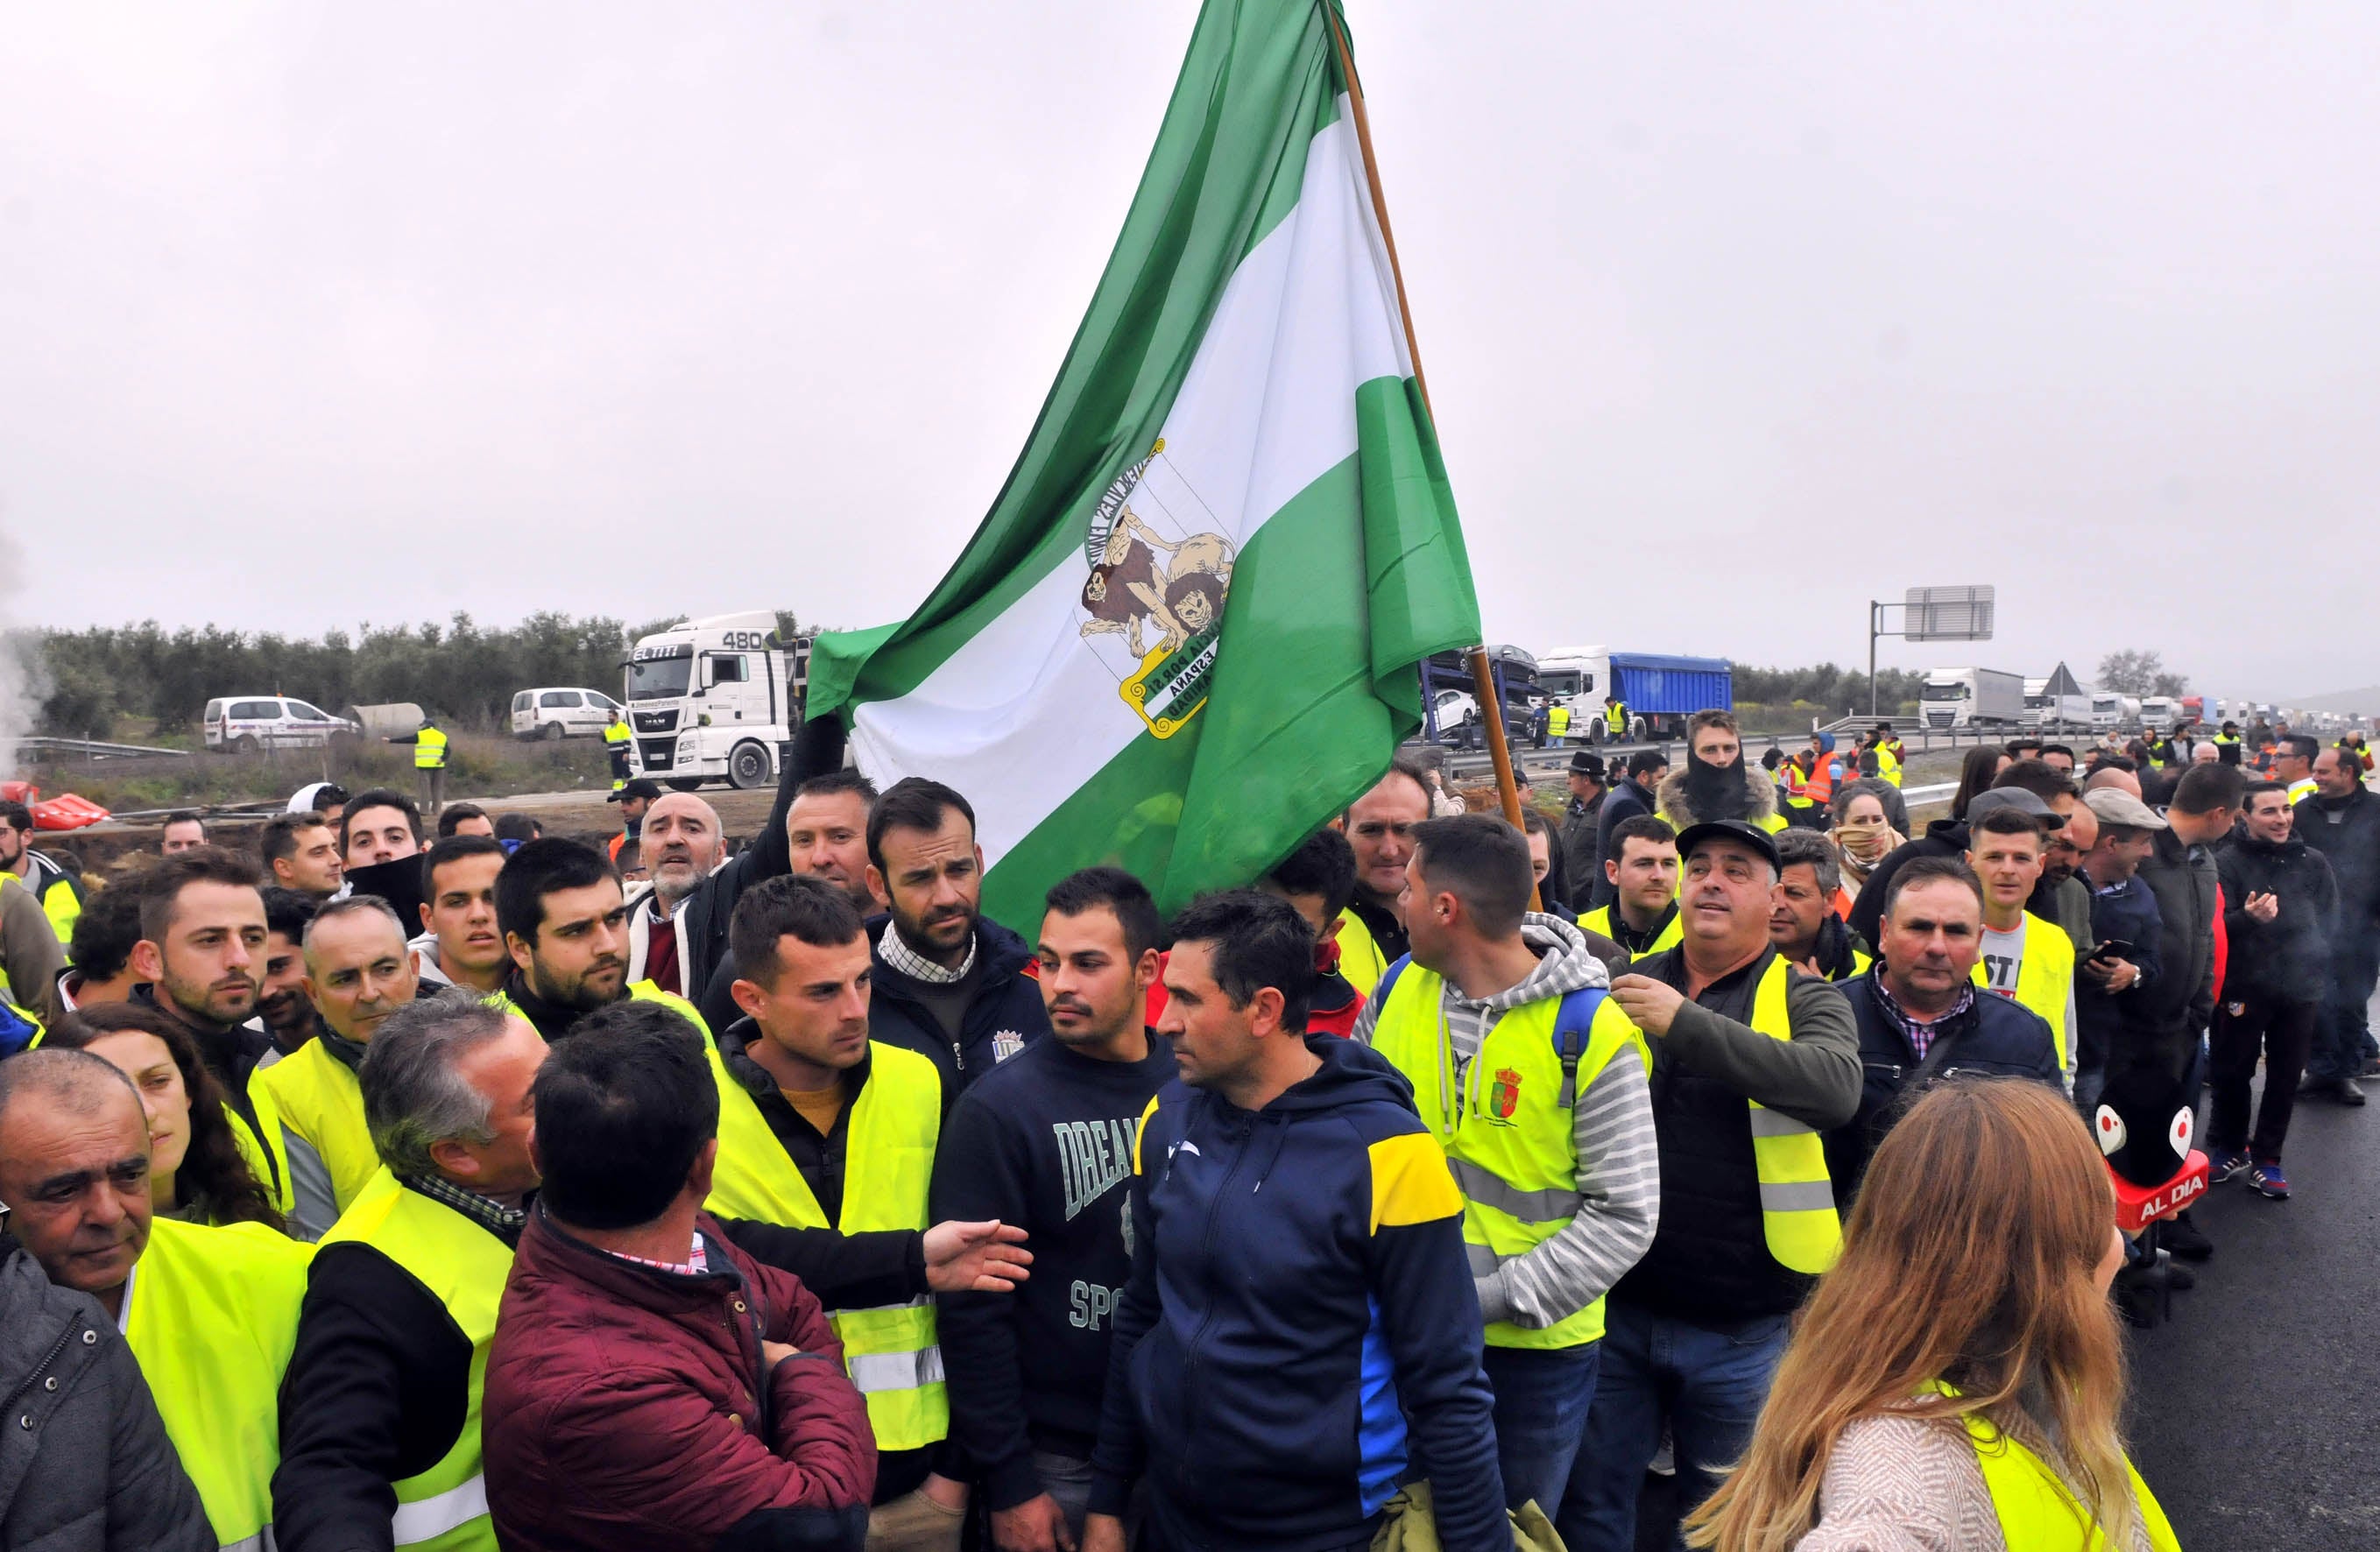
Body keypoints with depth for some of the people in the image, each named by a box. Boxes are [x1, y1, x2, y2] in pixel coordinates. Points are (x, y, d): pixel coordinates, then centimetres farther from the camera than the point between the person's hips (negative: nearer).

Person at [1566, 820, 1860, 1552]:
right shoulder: (1626, 985, 4)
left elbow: (1837, 1086, -24)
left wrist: (1687, 1024, -29)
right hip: (1618, 1309, 2)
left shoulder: (1806, 1000, -3)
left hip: (1743, 1328, -2)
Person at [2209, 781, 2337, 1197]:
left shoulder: (2312, 862, 5)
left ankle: (2266, 1159, 21)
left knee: (2285, 1078, 9)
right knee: (2231, 1074, 6)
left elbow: (2329, 923, 12)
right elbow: (2215, 927, -13)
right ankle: (2228, 1150, 24)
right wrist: (2248, 918, -33)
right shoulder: (2226, 861, -8)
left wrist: (2316, 971, 5)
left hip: (2300, 990, 3)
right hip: (2243, 988, -3)